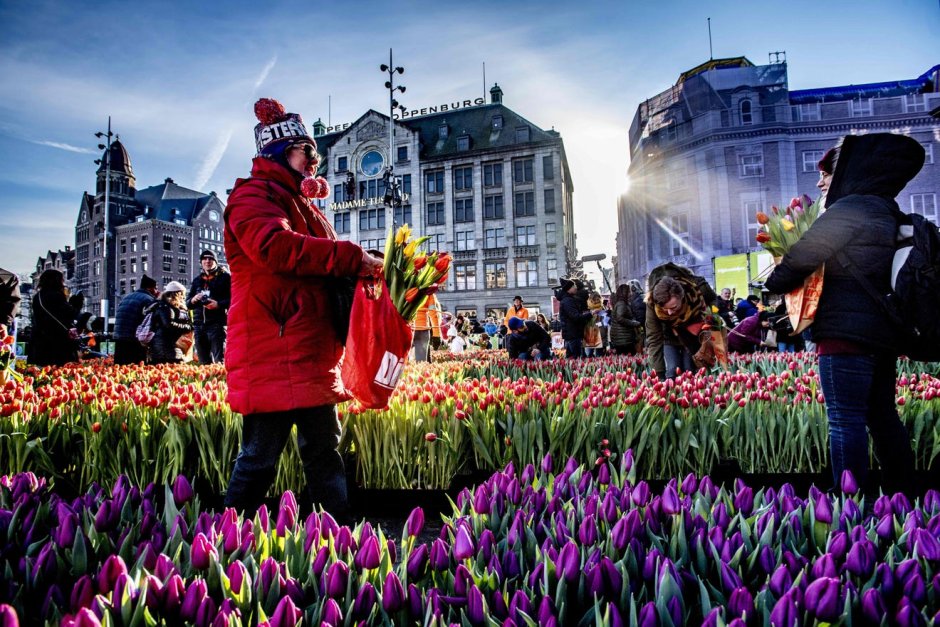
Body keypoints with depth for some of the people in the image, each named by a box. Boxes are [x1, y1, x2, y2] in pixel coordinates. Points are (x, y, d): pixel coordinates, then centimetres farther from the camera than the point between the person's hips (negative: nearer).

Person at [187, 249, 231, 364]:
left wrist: (219, 304, -20)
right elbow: (187, 303, 21)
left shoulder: (225, 277, 5)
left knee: (219, 360, -11)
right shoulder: (197, 279, 20)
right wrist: (193, 300, -2)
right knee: (203, 361, 8)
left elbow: (233, 299, -4)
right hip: (199, 324, 6)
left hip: (217, 323, -5)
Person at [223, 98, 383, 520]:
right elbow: (276, 247, -23)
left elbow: (322, 269, 29)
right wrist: (352, 258, -21)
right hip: (273, 355, -9)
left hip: (312, 357, 10)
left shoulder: (303, 205, 26)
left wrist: (360, 269, 9)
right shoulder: (254, 195, -3)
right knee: (260, 457, -3)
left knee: (324, 453, 13)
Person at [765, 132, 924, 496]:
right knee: (883, 417, 15)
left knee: (845, 420, -8)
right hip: (884, 332, 10)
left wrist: (772, 284, 5)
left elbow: (802, 257, -12)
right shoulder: (891, 215, 19)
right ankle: (901, 493, 22)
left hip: (847, 332, -9)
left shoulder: (851, 208, -10)